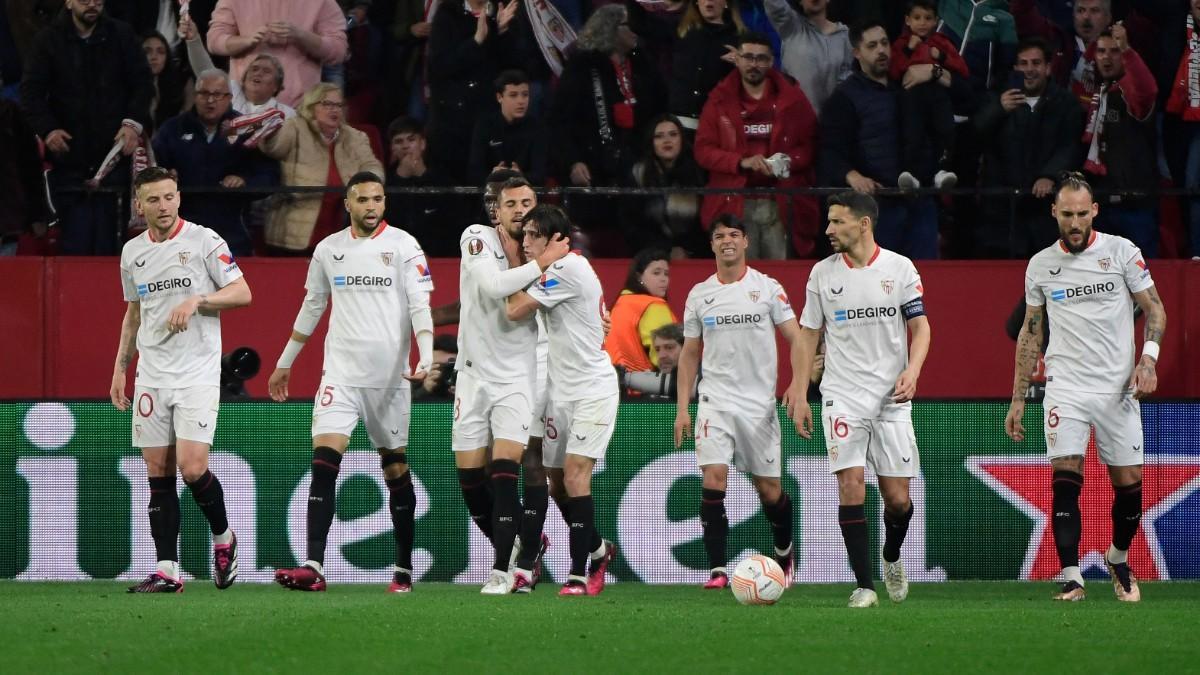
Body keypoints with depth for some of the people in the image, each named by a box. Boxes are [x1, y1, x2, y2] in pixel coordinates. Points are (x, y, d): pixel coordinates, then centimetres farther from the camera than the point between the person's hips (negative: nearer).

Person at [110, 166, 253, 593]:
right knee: (158, 473, 1)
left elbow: (242, 294, -4)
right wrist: (120, 368, 19)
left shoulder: (204, 241, -4)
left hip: (197, 375, -5)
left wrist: (196, 300, -18)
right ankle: (167, 570, 2)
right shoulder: (132, 252, 12)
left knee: (192, 468, -14)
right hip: (151, 376, 5)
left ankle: (223, 537, 13)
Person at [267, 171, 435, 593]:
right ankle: (313, 568, -19)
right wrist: (285, 363, 25)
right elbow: (311, 308, 20)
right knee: (324, 460, -13)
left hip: (389, 376, -2)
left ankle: (404, 569, 18)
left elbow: (420, 306, -7)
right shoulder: (328, 249, 9)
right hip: (341, 372, 2)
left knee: (396, 468, 6)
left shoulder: (403, 245, -2)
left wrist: (426, 357, -22)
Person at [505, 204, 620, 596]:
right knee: (557, 483, 10)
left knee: (574, 475, -17)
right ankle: (599, 550, 30)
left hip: (592, 389, -10)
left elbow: (515, 310, -17)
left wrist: (512, 260, -4)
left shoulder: (569, 269, -17)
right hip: (561, 391, 10)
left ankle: (579, 574, -18)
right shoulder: (563, 269, 12)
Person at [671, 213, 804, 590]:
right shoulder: (699, 295, 8)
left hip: (760, 403, -1)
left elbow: (795, 339, 0)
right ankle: (718, 569, -16)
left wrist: (797, 385, -16)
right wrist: (682, 408, 7)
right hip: (715, 403, 1)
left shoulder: (767, 288, 1)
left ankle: (784, 551, 33)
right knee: (713, 479, -16)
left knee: (769, 489, 5)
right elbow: (689, 353, 14)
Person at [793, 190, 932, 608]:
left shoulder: (900, 268, 0)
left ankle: (891, 558, 33)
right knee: (851, 484, -15)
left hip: (892, 397, 0)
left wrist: (912, 371, -16)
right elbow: (809, 335, 10)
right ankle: (864, 585, -12)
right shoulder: (822, 273, 5)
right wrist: (799, 397, 6)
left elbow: (920, 327, 2)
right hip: (842, 395, 0)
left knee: (897, 497, 1)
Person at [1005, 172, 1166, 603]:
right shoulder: (1040, 265, 8)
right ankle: (1070, 577, -14)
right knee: (1066, 479, -13)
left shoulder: (1121, 251, 1)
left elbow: (1154, 309, 4)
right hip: (1065, 386, 1)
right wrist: (1017, 399, 13)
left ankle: (1118, 559, 26)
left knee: (1129, 482, 0)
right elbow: (1030, 333, 15)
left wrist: (1148, 359, -13)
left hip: (1118, 387, -1)